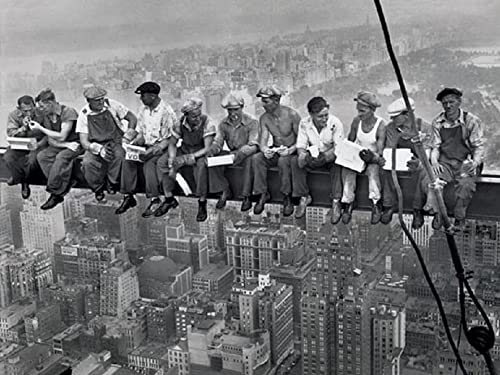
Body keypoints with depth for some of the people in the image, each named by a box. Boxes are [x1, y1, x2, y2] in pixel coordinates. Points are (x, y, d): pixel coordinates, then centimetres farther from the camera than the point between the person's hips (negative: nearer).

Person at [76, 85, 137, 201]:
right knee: (87, 163, -30)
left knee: (119, 154, -36)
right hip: (96, 146, 1)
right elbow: (84, 142, -8)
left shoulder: (112, 105, -6)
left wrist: (126, 138, -11)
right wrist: (99, 149, -27)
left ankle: (112, 183, -10)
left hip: (115, 142, -1)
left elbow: (132, 118, 1)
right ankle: (98, 188, -2)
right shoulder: (84, 114, -5)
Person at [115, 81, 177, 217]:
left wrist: (153, 150, -24)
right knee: (127, 160, -19)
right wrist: (134, 142, -5)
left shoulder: (166, 112, -14)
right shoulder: (143, 109, 8)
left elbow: (168, 139, -13)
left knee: (149, 164, -33)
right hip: (146, 145, 6)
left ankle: (155, 200, -24)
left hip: (161, 148, -6)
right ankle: (128, 197, -14)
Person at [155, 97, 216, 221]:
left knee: (201, 165, -38)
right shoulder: (180, 124, -11)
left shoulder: (207, 123, -22)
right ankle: (169, 199, -4)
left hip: (201, 154, -4)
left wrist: (187, 158, -35)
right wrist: (171, 163, -16)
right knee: (162, 162, -15)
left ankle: (202, 204, -26)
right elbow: (173, 144, -1)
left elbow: (207, 149, -24)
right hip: (184, 151, 5)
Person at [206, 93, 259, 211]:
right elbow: (217, 142, 1)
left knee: (250, 159, -39)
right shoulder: (223, 124, 3)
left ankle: (246, 196, -29)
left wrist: (241, 153, -42)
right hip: (232, 154, 5)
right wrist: (212, 150, -25)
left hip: (246, 155, -5)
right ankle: (225, 191, -8)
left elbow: (253, 145, -21)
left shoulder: (252, 122, -12)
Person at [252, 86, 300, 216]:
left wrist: (291, 150, -30)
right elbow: (263, 140, -6)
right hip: (274, 151, 4)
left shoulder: (292, 115, -14)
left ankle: (287, 198, -22)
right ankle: (262, 194, -14)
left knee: (283, 161, -37)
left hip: (291, 151, -4)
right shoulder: (264, 118, -1)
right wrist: (265, 150, -30)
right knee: (256, 158, -24)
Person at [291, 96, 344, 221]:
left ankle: (336, 202, -28)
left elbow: (338, 148, -19)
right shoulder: (304, 124, -9)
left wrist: (324, 157, -39)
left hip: (330, 156, -3)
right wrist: (302, 154, -31)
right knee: (295, 161, -24)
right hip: (312, 156, 3)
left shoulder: (335, 123, -17)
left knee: (337, 164, -37)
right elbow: (301, 145, -5)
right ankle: (304, 197, -12)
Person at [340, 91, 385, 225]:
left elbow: (379, 153, -19)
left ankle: (375, 205, -26)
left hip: (372, 159, -3)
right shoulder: (356, 121, -4)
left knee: (373, 169, -36)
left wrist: (372, 157, -41)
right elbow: (350, 142, 7)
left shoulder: (380, 125, -16)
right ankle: (348, 203, -19)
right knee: (347, 169, -28)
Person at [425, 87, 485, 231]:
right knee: (429, 180, -28)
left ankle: (460, 218, -12)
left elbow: (479, 146, -2)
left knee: (466, 184, -35)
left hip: (465, 163, -2)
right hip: (445, 163, 3)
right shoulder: (437, 122, 9)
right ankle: (437, 213, -8)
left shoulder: (472, 121, -1)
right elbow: (435, 146, 11)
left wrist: (475, 162, -21)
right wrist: (434, 161, -10)